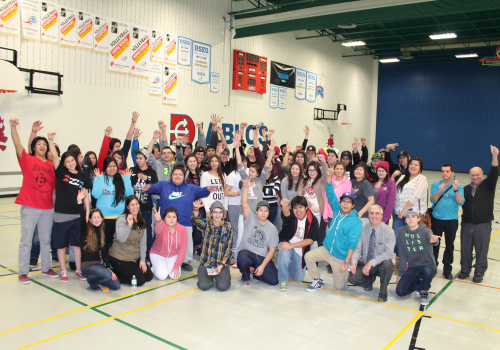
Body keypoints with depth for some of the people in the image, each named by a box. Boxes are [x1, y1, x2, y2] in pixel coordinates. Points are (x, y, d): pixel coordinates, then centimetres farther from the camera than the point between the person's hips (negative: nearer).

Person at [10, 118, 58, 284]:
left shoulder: (51, 165, 8)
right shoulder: (27, 160, 0)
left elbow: (54, 187, 10)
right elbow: (17, 144, -15)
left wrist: (55, 205, 7)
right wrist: (13, 126, -28)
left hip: (47, 208, 4)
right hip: (30, 207, -4)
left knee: (46, 240, 13)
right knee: (26, 240, 2)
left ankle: (46, 268, 26)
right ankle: (23, 272, 11)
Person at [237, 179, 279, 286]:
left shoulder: (272, 229, 5)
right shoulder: (251, 219, 2)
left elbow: (272, 250, 2)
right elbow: (244, 204, -15)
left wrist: (262, 266, -9)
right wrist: (246, 187, -30)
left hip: (262, 257, 3)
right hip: (246, 252, -2)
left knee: (274, 280, -13)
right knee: (243, 260, -39)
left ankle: (255, 271, 20)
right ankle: (246, 276, -1)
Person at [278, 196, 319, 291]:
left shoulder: (313, 220, -13)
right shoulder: (290, 216, -15)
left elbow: (310, 240, -18)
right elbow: (286, 213, -41)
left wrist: (291, 245, -27)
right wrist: (285, 206, -66)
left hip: (301, 251, 2)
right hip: (286, 243, -2)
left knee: (299, 278, 7)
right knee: (284, 253, -38)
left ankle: (290, 265, 43)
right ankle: (282, 280, -15)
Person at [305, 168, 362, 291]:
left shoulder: (356, 222, -13)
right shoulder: (337, 211, 2)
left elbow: (352, 244, -17)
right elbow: (330, 194, -3)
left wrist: (346, 263, -21)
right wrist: (329, 176, -15)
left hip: (341, 257, -4)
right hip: (326, 249, 4)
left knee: (339, 286, 1)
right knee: (308, 256, -17)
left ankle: (347, 275, 36)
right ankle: (318, 281, 5)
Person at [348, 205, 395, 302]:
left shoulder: (388, 231, -11)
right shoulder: (363, 229, -3)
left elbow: (389, 253, -21)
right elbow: (357, 249, -6)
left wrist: (371, 263, -30)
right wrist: (353, 262, -27)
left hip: (380, 265, -2)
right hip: (364, 264, 2)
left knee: (387, 264, -36)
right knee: (352, 278, -23)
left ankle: (383, 292, -8)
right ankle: (369, 280, 14)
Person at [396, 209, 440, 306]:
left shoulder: (425, 230, -13)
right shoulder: (402, 231, -2)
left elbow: (430, 238, -39)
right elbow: (402, 255, 2)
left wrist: (434, 241, -64)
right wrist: (401, 274, 2)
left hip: (428, 265, -3)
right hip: (412, 267, 3)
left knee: (427, 271, -39)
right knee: (400, 291, -13)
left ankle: (424, 292, -4)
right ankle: (418, 284, 20)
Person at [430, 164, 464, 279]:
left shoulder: (458, 186, 0)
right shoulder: (436, 184, 1)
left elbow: (461, 202, -10)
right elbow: (433, 200, -8)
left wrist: (456, 190, -23)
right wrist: (439, 191, -25)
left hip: (452, 220, 0)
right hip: (436, 219, 0)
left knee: (449, 245, 7)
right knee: (434, 244, 9)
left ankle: (447, 269, 18)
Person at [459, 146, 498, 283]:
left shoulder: (488, 186, 1)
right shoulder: (466, 189, 11)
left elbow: (493, 173, -15)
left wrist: (494, 156, -29)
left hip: (483, 225, -3)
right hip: (467, 224, 3)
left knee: (481, 249, 4)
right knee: (465, 248, 11)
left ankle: (479, 272, 18)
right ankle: (465, 269, 26)